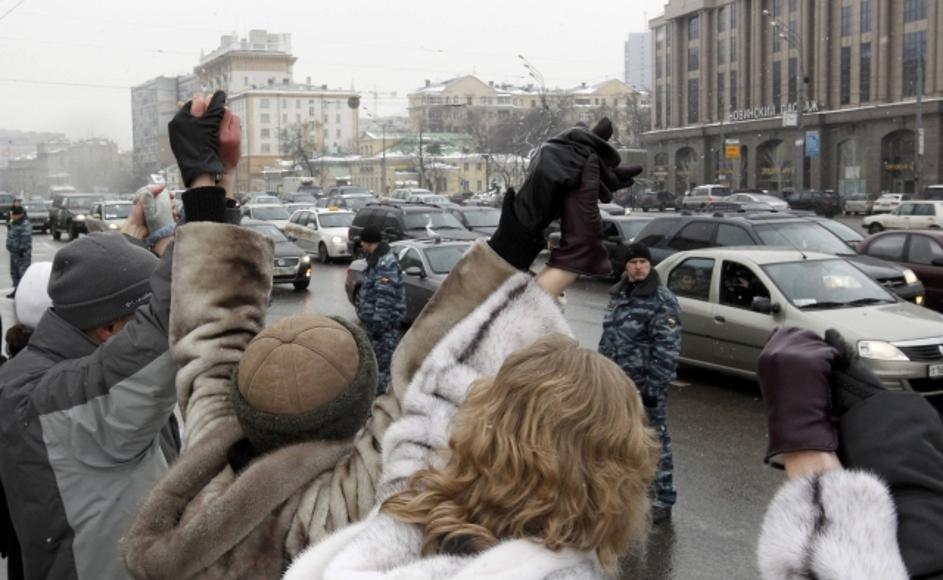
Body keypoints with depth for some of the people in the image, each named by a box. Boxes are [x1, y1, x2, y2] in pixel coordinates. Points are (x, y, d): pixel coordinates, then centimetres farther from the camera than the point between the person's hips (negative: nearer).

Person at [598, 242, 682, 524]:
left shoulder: (662, 301, -14)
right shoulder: (618, 295, 11)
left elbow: (667, 349, -18)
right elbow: (608, 336, 18)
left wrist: (654, 387, -20)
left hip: (645, 386, -8)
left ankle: (664, 501, 8)